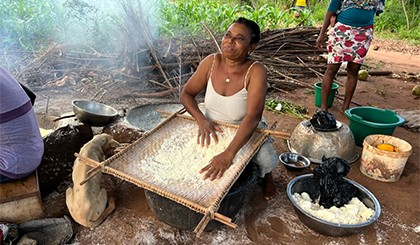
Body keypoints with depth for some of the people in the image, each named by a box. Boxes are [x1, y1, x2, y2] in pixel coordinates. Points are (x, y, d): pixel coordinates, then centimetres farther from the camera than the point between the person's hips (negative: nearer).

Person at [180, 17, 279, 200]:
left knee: (265, 160, -26)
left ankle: (266, 177, 14)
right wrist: (202, 120, -25)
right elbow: (186, 94, -5)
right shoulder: (211, 62, -13)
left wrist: (228, 154, -46)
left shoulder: (255, 71, -24)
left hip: (245, 133, -3)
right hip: (211, 129, 3)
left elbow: (253, 116, -35)